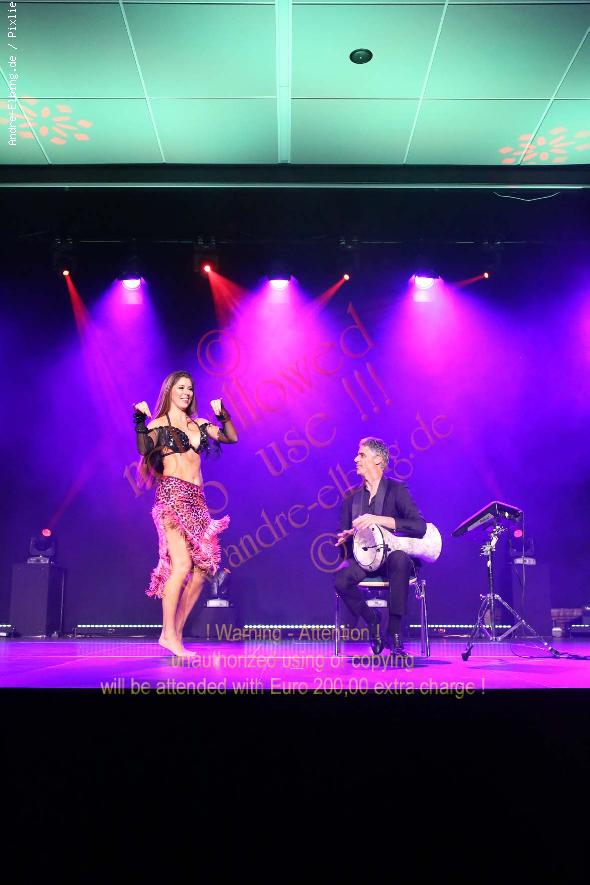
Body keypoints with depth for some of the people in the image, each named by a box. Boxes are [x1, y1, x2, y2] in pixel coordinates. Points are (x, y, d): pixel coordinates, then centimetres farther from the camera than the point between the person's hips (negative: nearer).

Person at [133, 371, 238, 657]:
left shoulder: (200, 425, 19)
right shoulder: (159, 425, 3)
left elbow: (232, 437, 19)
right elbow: (144, 448, -13)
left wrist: (223, 415, 6)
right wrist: (139, 422, -25)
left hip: (197, 500, 7)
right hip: (172, 496, -6)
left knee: (203, 567, 0)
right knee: (182, 563, -18)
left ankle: (175, 633, 9)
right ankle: (168, 634, -8)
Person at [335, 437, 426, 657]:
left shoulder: (396, 490, -1)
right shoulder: (351, 495, 12)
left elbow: (419, 527, -14)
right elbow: (343, 534, 15)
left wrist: (379, 520, -24)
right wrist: (345, 537, -11)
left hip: (392, 557, -3)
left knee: (399, 559, -39)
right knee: (341, 578, -30)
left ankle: (394, 632, -25)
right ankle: (372, 620, -1)